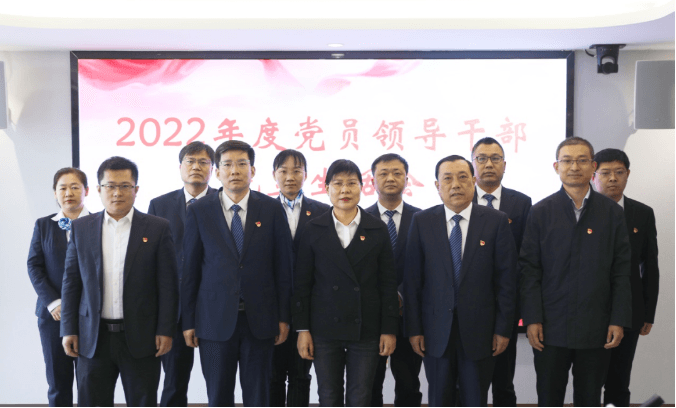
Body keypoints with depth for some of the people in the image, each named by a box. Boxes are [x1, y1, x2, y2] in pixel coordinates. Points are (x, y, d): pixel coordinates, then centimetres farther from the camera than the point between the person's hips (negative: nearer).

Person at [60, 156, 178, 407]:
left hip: (141, 338, -2)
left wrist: (165, 330, -6)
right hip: (93, 338, 2)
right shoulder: (81, 228, 7)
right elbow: (71, 282, 8)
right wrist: (69, 329, 3)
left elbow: (168, 284, -2)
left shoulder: (158, 228, 0)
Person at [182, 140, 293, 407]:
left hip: (260, 319, 0)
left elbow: (283, 266, 3)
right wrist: (188, 322, 1)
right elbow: (189, 269, 2)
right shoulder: (199, 211, 2)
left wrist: (284, 317, 0)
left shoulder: (272, 209, 2)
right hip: (215, 321, 0)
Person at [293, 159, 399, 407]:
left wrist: (389, 330, -1)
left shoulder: (378, 230, 3)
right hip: (324, 329, 0)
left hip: (366, 330, 0)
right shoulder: (314, 230, 2)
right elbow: (301, 282, 3)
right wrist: (302, 329, -1)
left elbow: (388, 283, 3)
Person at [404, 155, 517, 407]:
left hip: (479, 330, -1)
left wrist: (503, 329, -4)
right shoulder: (422, 222, 0)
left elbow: (506, 279, -2)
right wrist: (414, 329, -2)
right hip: (436, 330, 1)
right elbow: (412, 280, 0)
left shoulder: (496, 221, -2)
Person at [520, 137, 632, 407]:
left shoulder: (612, 212, 4)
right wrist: (531, 319, -8)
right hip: (551, 328, -1)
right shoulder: (541, 212, 1)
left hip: (597, 330, 1)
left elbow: (621, 271, 3)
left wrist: (619, 320, -3)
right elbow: (529, 269, -1)